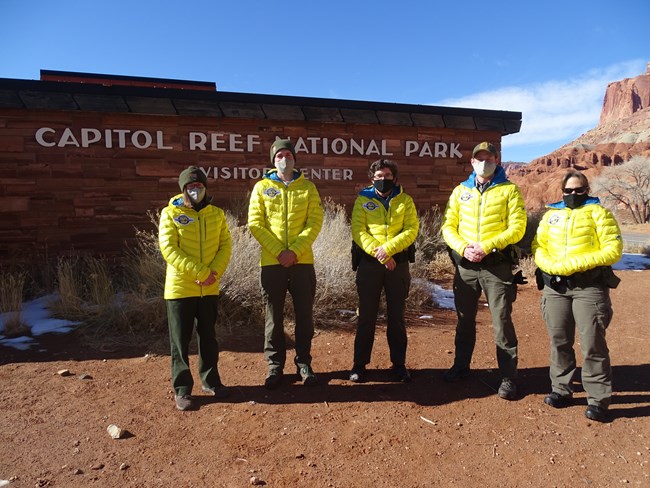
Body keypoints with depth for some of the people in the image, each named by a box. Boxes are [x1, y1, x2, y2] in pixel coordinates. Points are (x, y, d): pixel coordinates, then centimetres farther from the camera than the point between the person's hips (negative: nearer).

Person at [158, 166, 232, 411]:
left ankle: (210, 381, 31)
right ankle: (182, 389, 19)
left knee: (208, 337, 15)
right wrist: (200, 272, -20)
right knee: (180, 340, 5)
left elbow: (226, 245, 3)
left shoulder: (216, 214, 7)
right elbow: (168, 249, -14)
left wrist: (215, 272, -14)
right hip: (180, 288, -3)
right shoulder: (170, 214, -4)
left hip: (210, 289, 4)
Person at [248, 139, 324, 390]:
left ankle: (304, 362, 23)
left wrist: (295, 251, -14)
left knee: (304, 314, 8)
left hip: (302, 261, 1)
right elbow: (255, 224, -2)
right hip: (271, 262, 0)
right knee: (274, 316, 7)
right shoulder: (262, 187, 5)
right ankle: (275, 365, 21)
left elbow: (315, 222, -2)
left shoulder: (308, 187, 7)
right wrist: (278, 251, -13)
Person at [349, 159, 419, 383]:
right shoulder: (363, 200, 5)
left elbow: (411, 230, -4)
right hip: (369, 263, -1)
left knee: (397, 316, 9)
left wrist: (388, 249, -18)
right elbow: (358, 231, -5)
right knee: (366, 315, 5)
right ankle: (359, 364, 16)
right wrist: (378, 253, -16)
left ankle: (399, 364, 21)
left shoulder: (405, 200, 7)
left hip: (398, 263, 1)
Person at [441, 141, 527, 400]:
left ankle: (508, 377, 12)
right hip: (465, 265, 4)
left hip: (496, 265, -3)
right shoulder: (461, 191, 10)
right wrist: (463, 248, -12)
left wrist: (487, 246, -18)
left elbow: (517, 227, -8)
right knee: (464, 319, 15)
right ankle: (461, 366, 30)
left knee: (502, 322, -1)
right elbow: (448, 226, 5)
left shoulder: (509, 190, 1)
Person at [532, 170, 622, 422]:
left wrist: (577, 263, -16)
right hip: (555, 286, 4)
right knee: (559, 341, 10)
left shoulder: (598, 212, 4)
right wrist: (554, 266, -11)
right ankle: (561, 390, 23)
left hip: (589, 286, -4)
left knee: (592, 343, -4)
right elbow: (538, 246, 9)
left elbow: (613, 249, -5)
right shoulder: (551, 214, 16)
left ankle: (598, 399, 8)